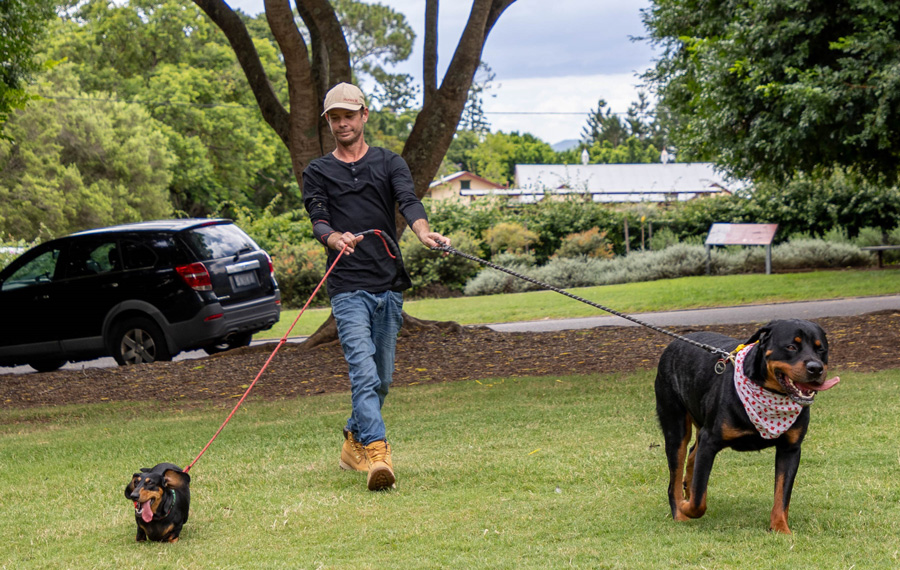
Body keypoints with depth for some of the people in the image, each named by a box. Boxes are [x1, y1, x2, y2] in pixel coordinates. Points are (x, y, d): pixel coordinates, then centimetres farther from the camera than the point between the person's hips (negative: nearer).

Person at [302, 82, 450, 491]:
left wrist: (422, 230, -29)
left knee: (382, 377, 10)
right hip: (348, 288, -3)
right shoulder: (317, 173, 11)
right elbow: (317, 220, -4)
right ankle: (376, 452, -28)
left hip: (390, 287, 3)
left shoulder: (390, 163, 13)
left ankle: (354, 442, 29)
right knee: (363, 370, -18)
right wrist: (335, 238, -29)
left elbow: (408, 200, -6)